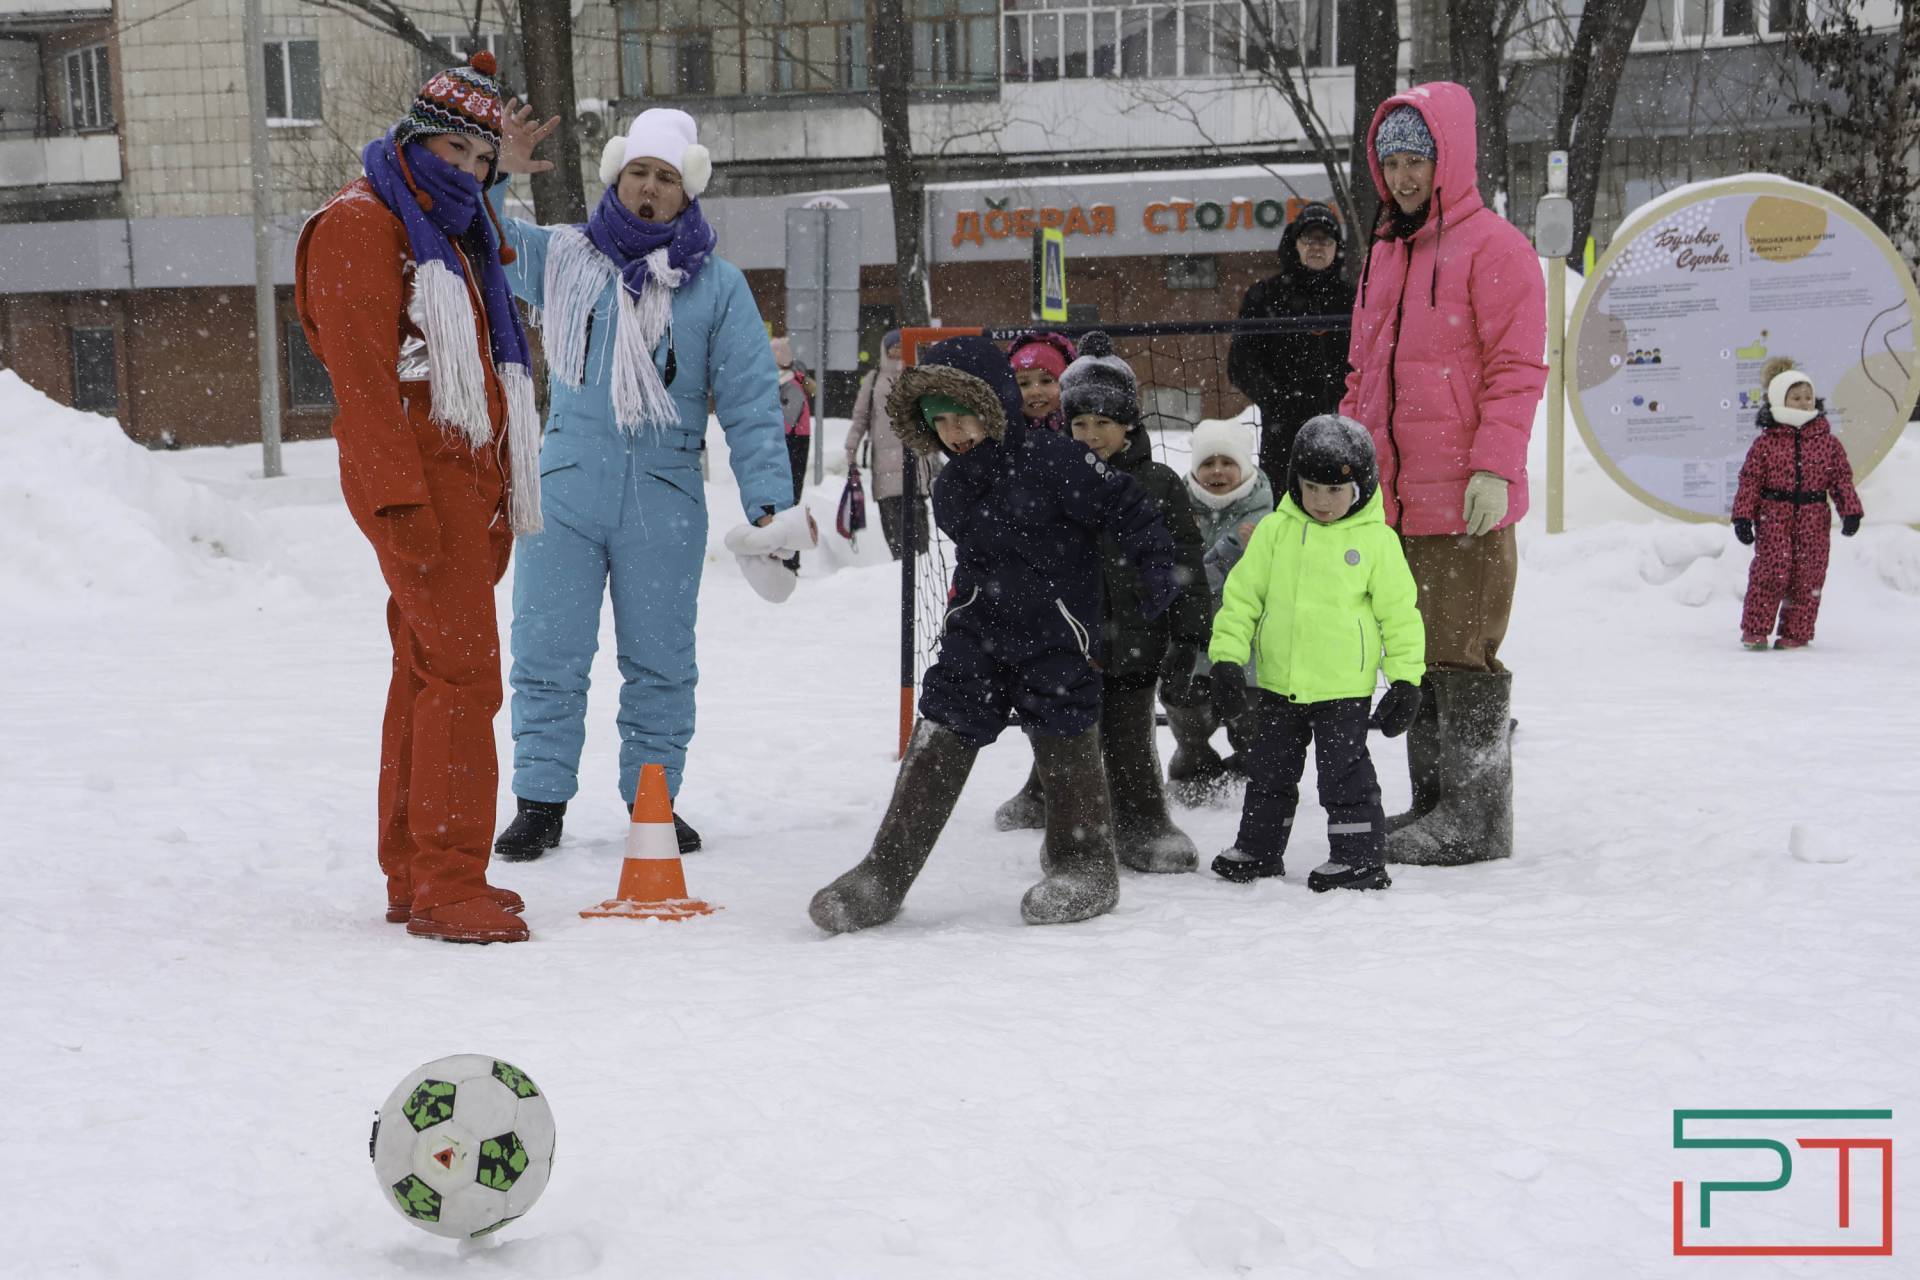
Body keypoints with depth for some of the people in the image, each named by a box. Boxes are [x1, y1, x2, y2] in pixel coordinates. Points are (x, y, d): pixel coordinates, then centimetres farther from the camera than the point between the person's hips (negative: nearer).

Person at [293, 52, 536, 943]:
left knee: (429, 671, 10)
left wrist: (498, 499, 19)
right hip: (416, 482, -9)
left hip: (469, 482, 9)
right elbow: (362, 374, -16)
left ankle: (414, 877, 15)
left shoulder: (454, 236, 23)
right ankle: (447, 885, -12)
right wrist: (401, 498, -23)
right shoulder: (360, 225, -6)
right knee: (462, 671, -14)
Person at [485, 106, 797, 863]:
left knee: (660, 659, 8)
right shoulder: (560, 258, 7)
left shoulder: (717, 285, 4)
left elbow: (751, 400, 2)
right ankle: (541, 801, 10)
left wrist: (769, 501, -6)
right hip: (566, 487, 0)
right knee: (548, 654, 1)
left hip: (665, 495, 0)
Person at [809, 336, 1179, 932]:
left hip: (1058, 637, -5)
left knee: (1065, 745, 2)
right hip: (978, 633, 5)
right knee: (936, 745, -1)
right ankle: (884, 875, 0)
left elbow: (1130, 509, -11)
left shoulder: (1054, 460, -15)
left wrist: (1158, 571, -13)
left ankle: (1085, 866, 23)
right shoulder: (950, 489, 7)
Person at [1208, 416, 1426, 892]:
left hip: (1344, 686, -4)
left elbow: (1399, 613, 0)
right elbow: (1242, 595, 4)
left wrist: (1405, 679, -2)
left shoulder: (1376, 540, -6)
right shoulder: (1274, 531, 1)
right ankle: (1258, 848, 29)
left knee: (1345, 772, 1)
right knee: (1270, 770, 15)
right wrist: (1227, 657, -3)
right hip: (1279, 682, 4)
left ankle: (1360, 857, 12)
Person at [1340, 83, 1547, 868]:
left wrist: (1494, 467, -19)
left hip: (1466, 507, -8)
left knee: (1462, 658, -6)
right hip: (1394, 500, 8)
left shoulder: (1492, 247, -6)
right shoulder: (1385, 254, 19)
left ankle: (1477, 818, 1)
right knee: (1413, 657, 13)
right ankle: (1433, 802, 22)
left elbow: (1516, 368, -11)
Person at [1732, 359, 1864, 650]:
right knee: (1772, 571, -10)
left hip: (1813, 519, 3)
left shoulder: (1827, 442, 7)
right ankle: (1755, 630, -1)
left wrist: (1851, 511, -2)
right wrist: (1742, 517, -6)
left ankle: (1796, 633, 11)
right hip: (1774, 515, -3)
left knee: (1808, 577, 2)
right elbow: (1750, 480, 0)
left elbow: (1842, 479, 8)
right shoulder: (1766, 443, 0)